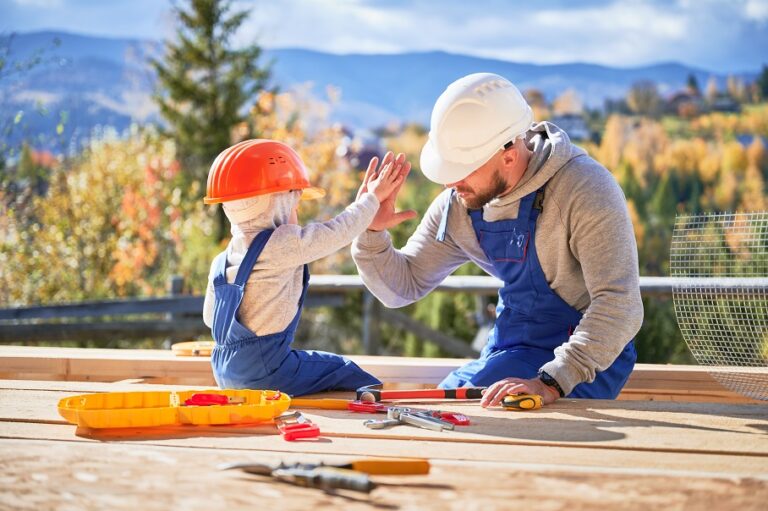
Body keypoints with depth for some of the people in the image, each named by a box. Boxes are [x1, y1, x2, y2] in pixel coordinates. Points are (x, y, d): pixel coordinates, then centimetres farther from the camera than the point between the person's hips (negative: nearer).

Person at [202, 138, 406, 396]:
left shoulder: (222, 261, 10)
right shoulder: (285, 244, -13)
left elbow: (209, 316, 17)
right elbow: (338, 231, -5)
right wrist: (372, 197, 10)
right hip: (264, 369, -9)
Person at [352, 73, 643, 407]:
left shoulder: (585, 189, -23)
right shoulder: (458, 205, -2)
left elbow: (619, 306, -31)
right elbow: (402, 287, 8)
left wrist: (551, 383, -41)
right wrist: (372, 234, -13)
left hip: (590, 355, -7)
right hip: (511, 348, 7)